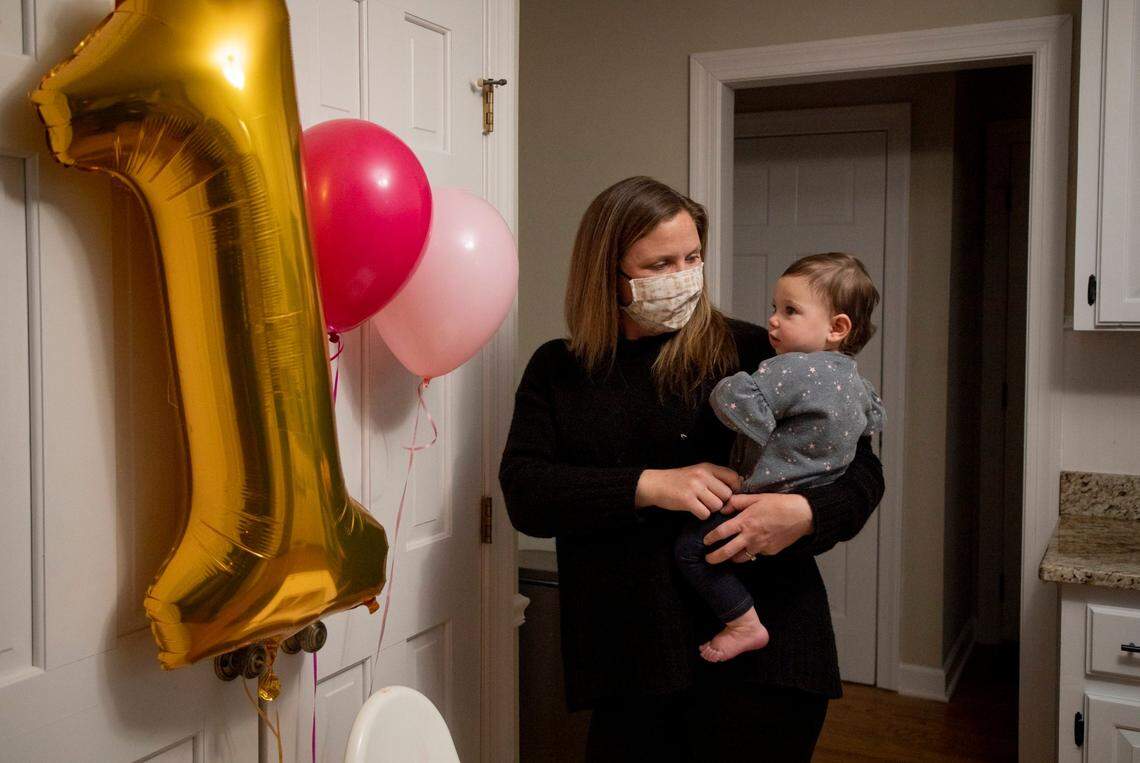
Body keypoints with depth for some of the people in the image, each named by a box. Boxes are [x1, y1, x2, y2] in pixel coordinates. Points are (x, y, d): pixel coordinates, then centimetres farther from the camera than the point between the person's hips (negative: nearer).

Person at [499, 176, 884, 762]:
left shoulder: (750, 352, -1)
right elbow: (523, 494, -4)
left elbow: (861, 470, 2)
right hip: (628, 665, 2)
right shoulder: (558, 370, 7)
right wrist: (647, 486, -17)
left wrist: (806, 514, -20)